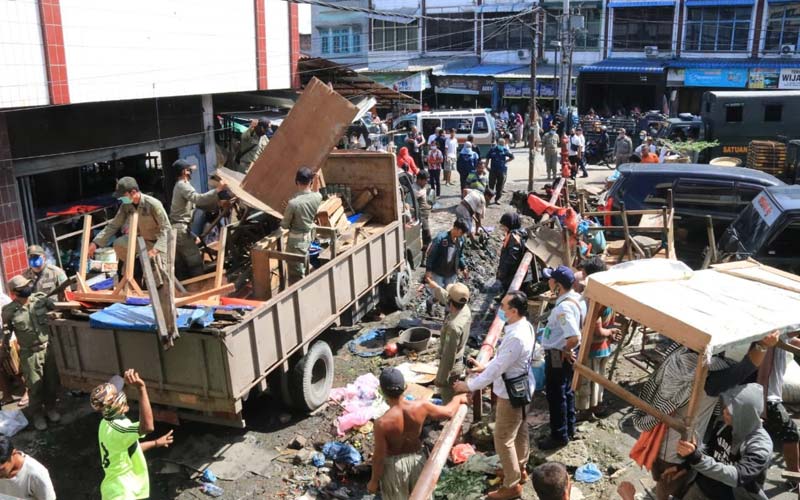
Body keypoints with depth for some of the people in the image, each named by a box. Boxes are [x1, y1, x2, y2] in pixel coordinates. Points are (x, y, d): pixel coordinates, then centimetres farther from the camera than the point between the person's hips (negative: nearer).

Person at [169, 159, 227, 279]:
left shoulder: (181, 185, 21)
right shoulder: (183, 185, -12)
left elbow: (198, 203, 16)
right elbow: (198, 199, -30)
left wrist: (218, 204, 5)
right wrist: (217, 190, -32)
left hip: (177, 228, 10)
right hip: (181, 228, -10)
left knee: (180, 264, 12)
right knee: (195, 261, -8)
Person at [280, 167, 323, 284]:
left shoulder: (293, 202, -27)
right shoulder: (318, 197, -12)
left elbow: (284, 225, -14)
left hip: (296, 240, -6)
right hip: (308, 236, 6)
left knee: (296, 275, 4)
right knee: (304, 269, 24)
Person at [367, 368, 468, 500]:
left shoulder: (383, 423, -32)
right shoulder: (421, 407, -23)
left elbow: (379, 457, -20)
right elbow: (448, 412, -6)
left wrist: (374, 481, -4)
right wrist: (458, 399, 15)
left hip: (394, 464, -3)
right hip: (417, 459, 3)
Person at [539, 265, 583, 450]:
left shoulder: (564, 307, -29)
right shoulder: (576, 298, 1)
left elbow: (574, 337, -38)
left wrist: (565, 351, -18)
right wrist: (567, 351, 14)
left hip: (557, 356, -10)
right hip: (565, 355, 10)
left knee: (556, 396, 5)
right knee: (566, 392, 22)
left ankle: (559, 436, 19)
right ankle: (569, 429, 38)